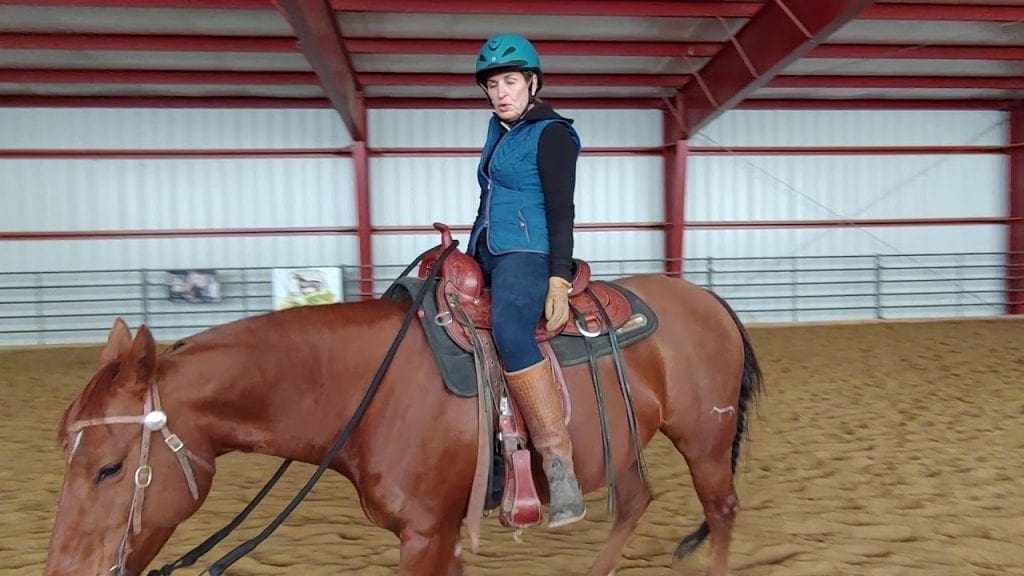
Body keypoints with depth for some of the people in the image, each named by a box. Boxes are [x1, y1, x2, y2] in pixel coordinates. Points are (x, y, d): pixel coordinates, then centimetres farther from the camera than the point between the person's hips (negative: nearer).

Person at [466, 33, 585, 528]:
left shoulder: (551, 134, -5)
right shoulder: (499, 129, 19)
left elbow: (561, 212, -11)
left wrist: (559, 282, -21)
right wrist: (469, 260, 25)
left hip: (527, 253, -10)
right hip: (487, 255, 10)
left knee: (508, 329, -37)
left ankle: (560, 465, -36)